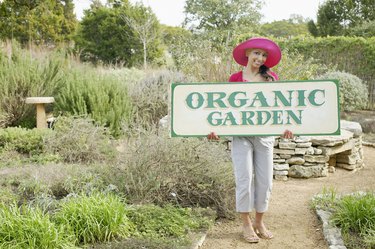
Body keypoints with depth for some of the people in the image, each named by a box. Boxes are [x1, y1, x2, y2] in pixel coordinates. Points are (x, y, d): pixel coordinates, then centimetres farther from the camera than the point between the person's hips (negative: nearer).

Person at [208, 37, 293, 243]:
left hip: (265, 135, 2)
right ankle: (246, 224, 15)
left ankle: (259, 222, 23)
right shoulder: (235, 79, 2)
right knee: (244, 180, 0)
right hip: (241, 135, -2)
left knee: (264, 180, 6)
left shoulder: (272, 78, 7)